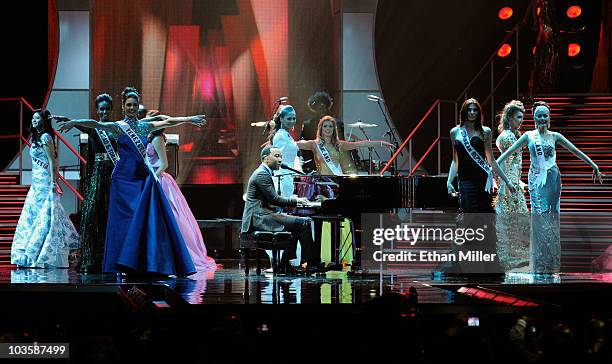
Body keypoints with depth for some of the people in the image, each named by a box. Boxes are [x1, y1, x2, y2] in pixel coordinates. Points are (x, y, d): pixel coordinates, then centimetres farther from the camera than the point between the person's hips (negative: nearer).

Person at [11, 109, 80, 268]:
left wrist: (53, 183, -20)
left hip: (45, 182, -10)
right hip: (37, 182, 10)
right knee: (32, 216, 9)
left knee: (44, 217, -8)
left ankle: (41, 257, -7)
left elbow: (52, 161, -15)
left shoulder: (45, 137, -11)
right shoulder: (36, 137, 17)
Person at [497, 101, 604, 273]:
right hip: (536, 179, -1)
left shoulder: (555, 136, 5)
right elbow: (509, 151, 1)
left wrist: (594, 166, 8)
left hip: (552, 179, 1)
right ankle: (540, 263, 0)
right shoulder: (528, 136, 4)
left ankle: (552, 262, 7)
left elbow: (576, 151, 8)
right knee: (539, 217, -5)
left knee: (552, 217, 1)